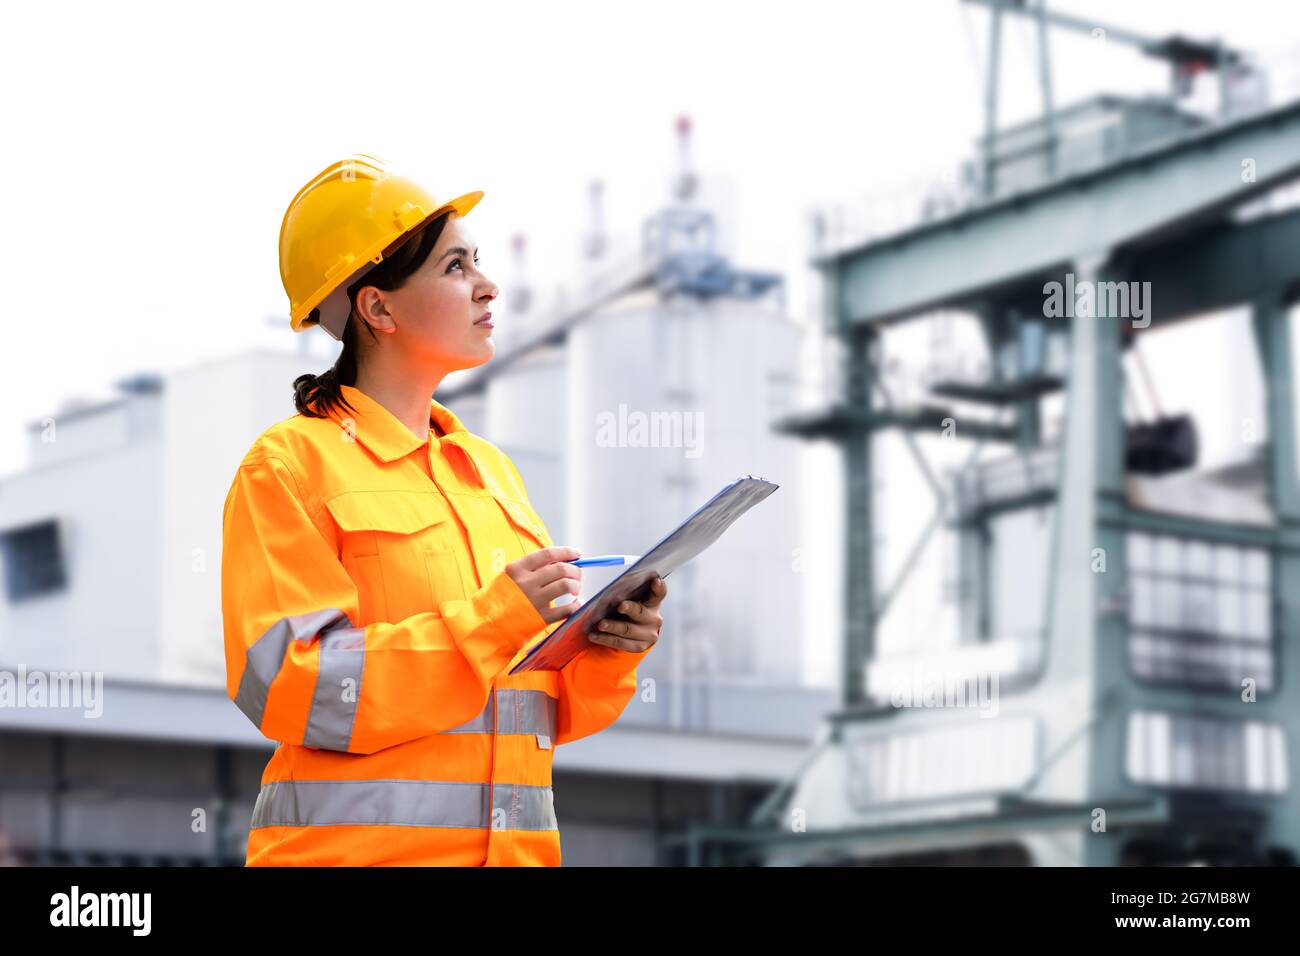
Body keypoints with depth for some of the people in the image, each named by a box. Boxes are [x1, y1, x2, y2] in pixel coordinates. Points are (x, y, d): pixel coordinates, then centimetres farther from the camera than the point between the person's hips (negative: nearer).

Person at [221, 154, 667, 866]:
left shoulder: (493, 470, 16)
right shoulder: (292, 462, -3)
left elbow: (540, 708, 15)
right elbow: (285, 687, -15)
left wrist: (606, 652, -6)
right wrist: (493, 620, -19)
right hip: (353, 847, -6)